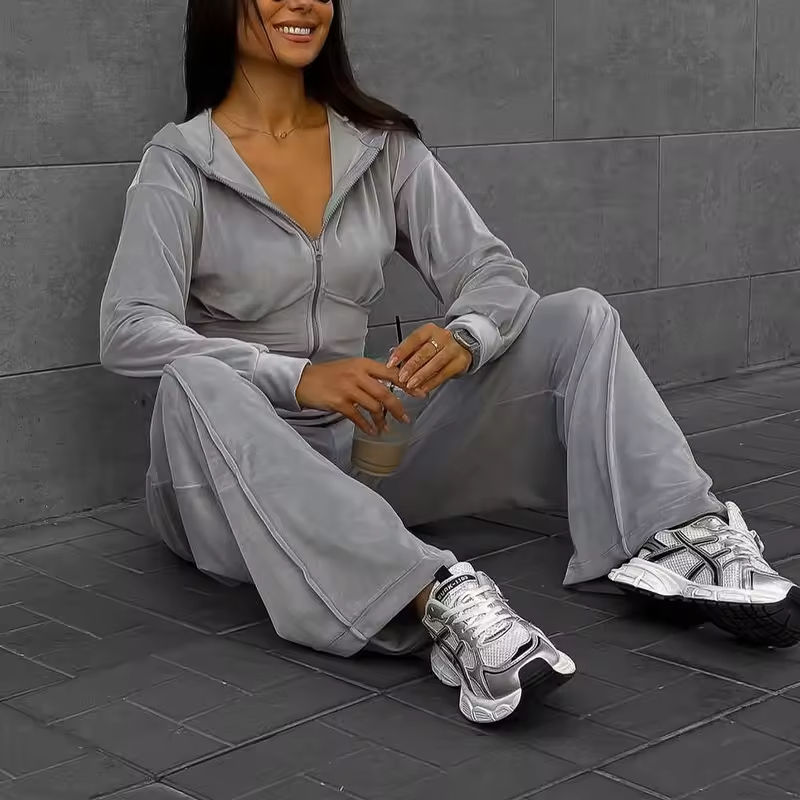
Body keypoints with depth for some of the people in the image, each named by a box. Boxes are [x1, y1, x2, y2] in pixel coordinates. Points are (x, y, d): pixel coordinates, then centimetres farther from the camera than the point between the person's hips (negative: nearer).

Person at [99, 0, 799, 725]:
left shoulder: (383, 146, 6)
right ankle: (437, 597, -48)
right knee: (196, 380, -38)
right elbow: (128, 333, -18)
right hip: (239, 475, -4)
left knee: (579, 318, -6)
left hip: (365, 446, 4)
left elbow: (494, 272, 1)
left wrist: (464, 338, -24)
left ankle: (690, 537, -28)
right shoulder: (180, 164, -5)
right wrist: (297, 378, -32)